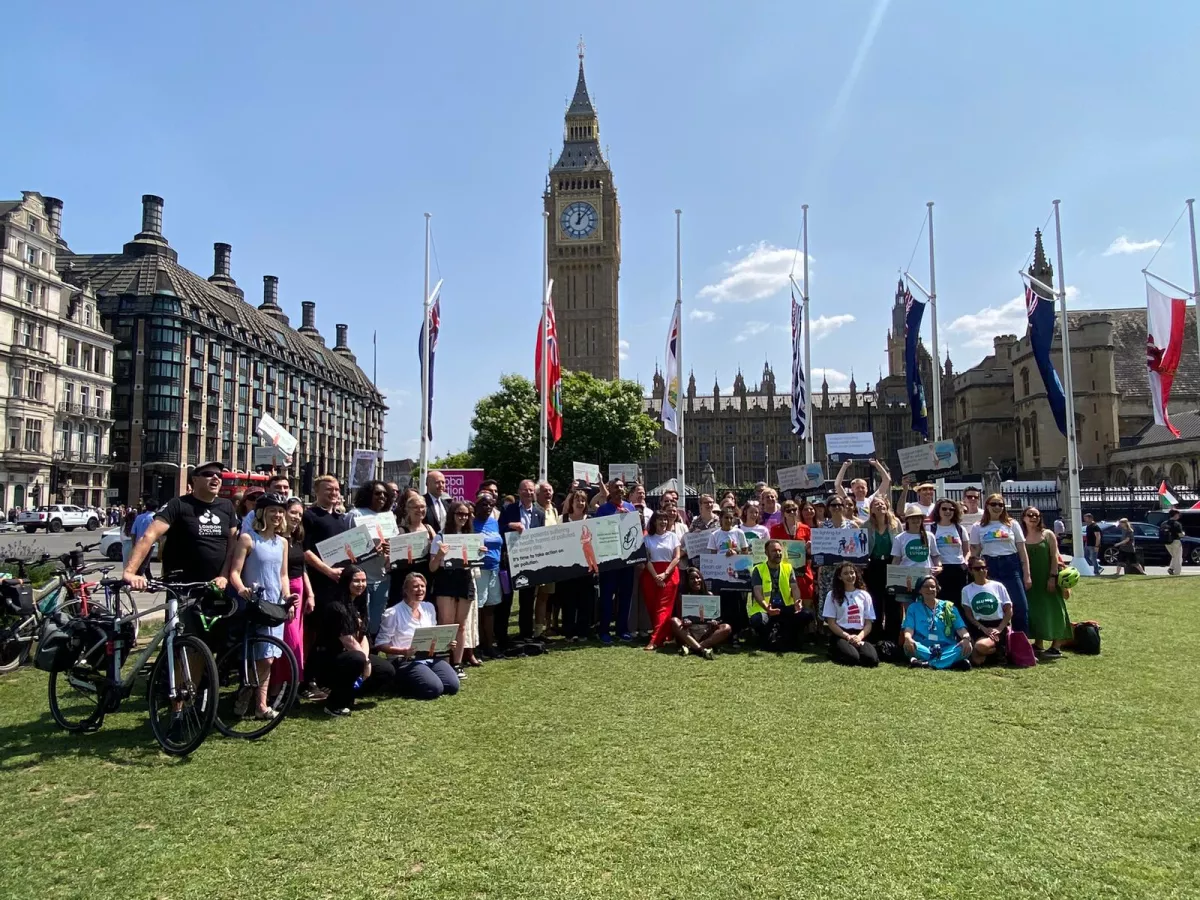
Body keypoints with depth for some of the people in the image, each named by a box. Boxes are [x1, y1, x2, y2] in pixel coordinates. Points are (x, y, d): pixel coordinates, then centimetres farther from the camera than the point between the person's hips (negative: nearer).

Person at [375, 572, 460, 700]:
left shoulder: (429, 608, 10)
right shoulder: (393, 613, -9)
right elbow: (380, 644, -8)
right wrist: (403, 651, -24)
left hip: (431, 658, 6)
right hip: (406, 661, -6)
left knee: (453, 686, -16)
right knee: (434, 689, -27)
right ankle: (403, 683, 2)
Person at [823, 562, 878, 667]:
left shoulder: (864, 595, 13)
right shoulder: (832, 595, 5)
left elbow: (869, 623, 9)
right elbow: (831, 623, 0)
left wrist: (859, 637, -11)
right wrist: (848, 636, -13)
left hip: (860, 636, 3)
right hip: (840, 635, -3)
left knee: (872, 659, -28)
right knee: (852, 658, -33)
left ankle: (856, 647, 4)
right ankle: (834, 653, 1)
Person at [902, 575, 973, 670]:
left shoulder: (948, 607, 13)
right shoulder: (913, 608, 10)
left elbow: (960, 628, 3)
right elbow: (909, 629, -3)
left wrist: (966, 638, -21)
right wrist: (908, 638, -29)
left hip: (946, 650, 1)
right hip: (923, 649, -1)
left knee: (967, 647, -27)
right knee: (909, 646, -34)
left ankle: (926, 663, -36)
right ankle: (953, 661, -35)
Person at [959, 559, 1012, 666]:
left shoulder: (998, 586, 4)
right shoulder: (967, 590, 6)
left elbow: (1009, 611, 3)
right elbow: (968, 615, 2)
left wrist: (999, 629, -10)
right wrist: (984, 628, -12)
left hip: (998, 626, -2)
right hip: (979, 627, 2)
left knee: (981, 646, -35)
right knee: (976, 660, -21)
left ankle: (1001, 649, -2)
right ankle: (999, 649, 9)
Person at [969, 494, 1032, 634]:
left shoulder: (1012, 525, 8)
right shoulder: (977, 528, 7)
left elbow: (1022, 552, 7)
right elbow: (974, 553, 8)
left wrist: (1027, 575, 2)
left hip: (1011, 566, 0)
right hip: (989, 568, 0)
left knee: (1020, 607, -2)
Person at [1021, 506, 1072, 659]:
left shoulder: (1048, 534, -1)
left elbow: (1054, 557, -5)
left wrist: (1053, 577, -13)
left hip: (1048, 579, -2)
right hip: (1031, 581, 3)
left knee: (1052, 611, -3)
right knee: (1035, 612, 7)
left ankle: (1055, 648, 0)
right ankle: (1038, 645, 16)